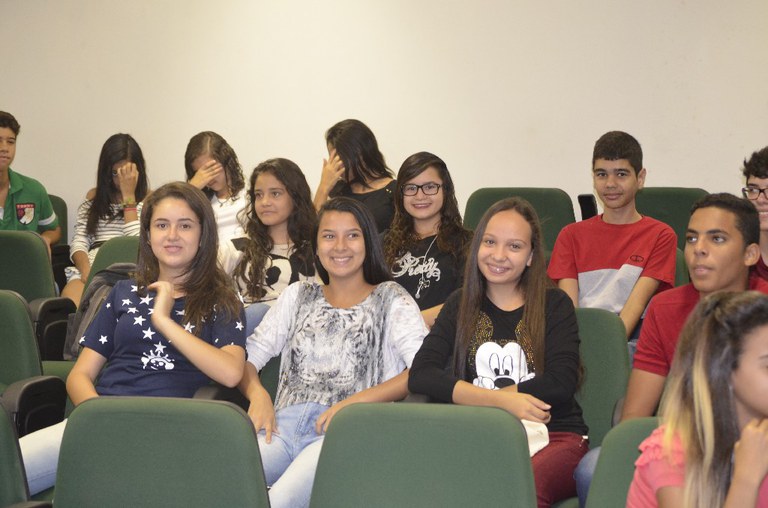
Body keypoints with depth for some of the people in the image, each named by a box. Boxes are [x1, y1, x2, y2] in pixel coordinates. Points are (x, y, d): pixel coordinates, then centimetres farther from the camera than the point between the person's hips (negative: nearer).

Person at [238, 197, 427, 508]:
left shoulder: (391, 300, 14)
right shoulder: (298, 296, 27)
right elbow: (249, 357, 21)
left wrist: (354, 401, -13)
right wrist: (257, 394, -3)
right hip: (285, 422, 3)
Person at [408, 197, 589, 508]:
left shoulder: (555, 305, 12)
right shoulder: (460, 306, 16)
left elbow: (561, 384, -4)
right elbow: (419, 377, 0)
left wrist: (472, 397, -4)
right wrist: (503, 400, -13)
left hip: (553, 435, -1)